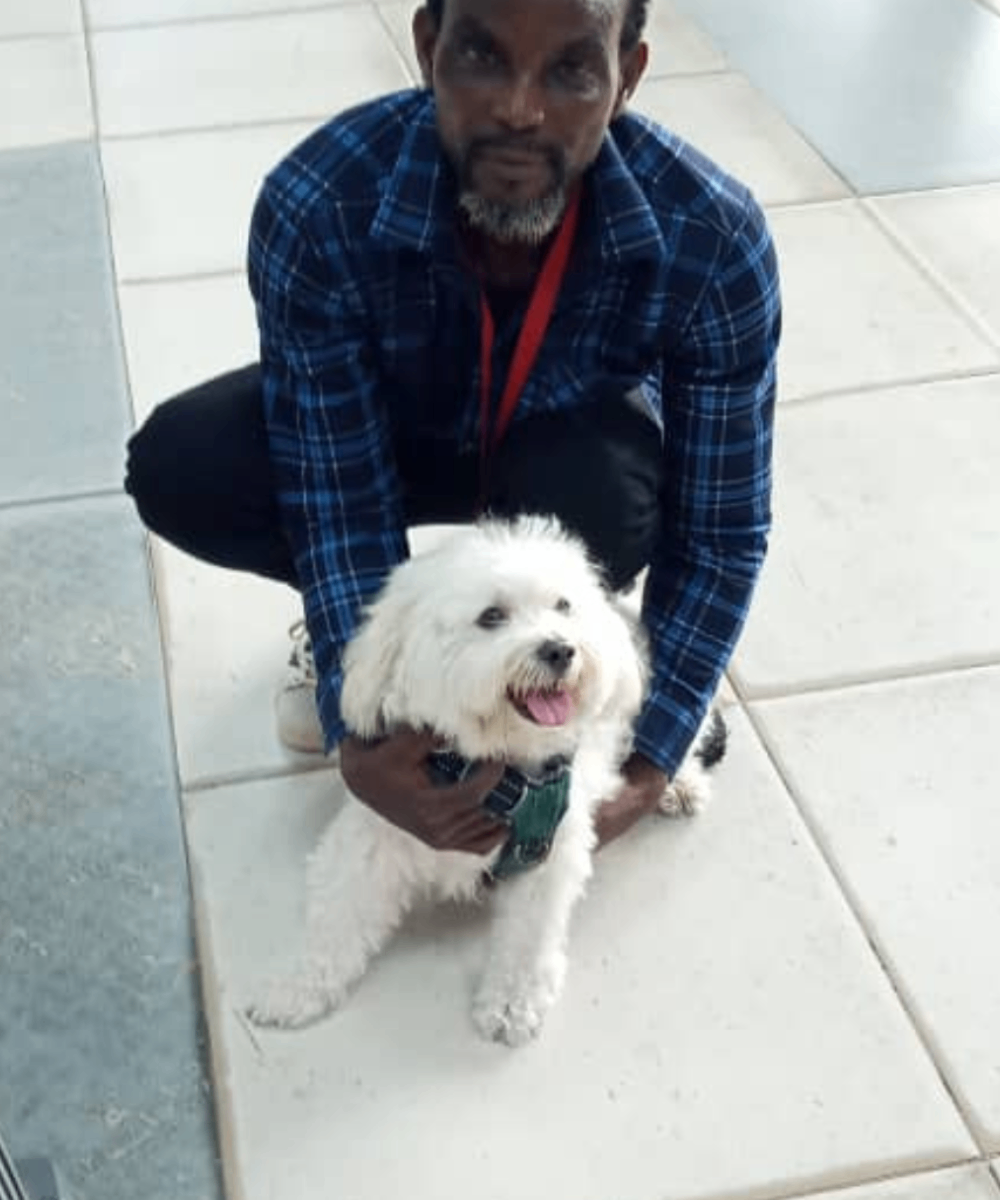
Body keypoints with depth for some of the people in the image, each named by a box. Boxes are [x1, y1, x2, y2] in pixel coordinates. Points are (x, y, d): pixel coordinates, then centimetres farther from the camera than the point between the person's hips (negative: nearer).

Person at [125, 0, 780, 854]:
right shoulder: (316, 208, -35)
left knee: (594, 503, -36)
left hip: (578, 439, 0)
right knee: (179, 472, -26)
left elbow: (720, 534, -24)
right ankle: (348, 609, 6)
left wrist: (649, 762, -30)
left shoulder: (715, 241, -33)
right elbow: (338, 495, -28)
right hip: (393, 429, 1)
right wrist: (358, 735, -39)